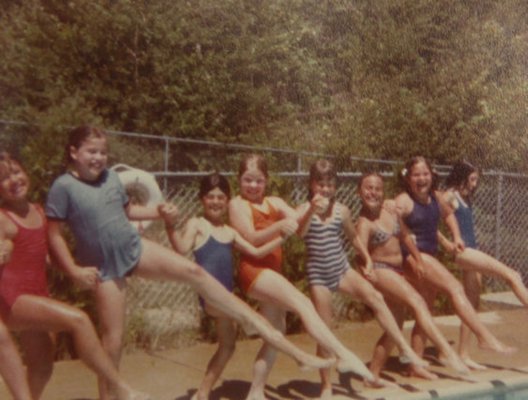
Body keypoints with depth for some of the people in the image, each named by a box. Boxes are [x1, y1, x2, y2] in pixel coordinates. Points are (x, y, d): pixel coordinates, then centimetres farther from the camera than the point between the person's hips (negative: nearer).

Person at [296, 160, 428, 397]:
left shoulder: (342, 210, 1)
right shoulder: (304, 210, -10)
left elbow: (353, 237, 18)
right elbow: (299, 233, -33)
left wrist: (367, 260, 16)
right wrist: (312, 210, -48)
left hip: (342, 269, 3)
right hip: (318, 274, -3)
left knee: (376, 299, -18)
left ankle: (405, 349, -10)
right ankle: (326, 386, 14)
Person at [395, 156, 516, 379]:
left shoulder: (435, 196, 8)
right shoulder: (403, 202, -13)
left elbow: (448, 214, 28)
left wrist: (456, 237, 14)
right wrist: (411, 259, -22)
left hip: (430, 256, 8)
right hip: (414, 257, -8)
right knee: (455, 288, -21)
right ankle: (485, 338, -21)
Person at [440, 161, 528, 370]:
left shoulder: (466, 198, 18)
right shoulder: (450, 195, -7)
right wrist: (446, 242, -16)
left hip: (471, 251, 9)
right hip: (463, 251, -9)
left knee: (472, 303, 9)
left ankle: (464, 354, 15)